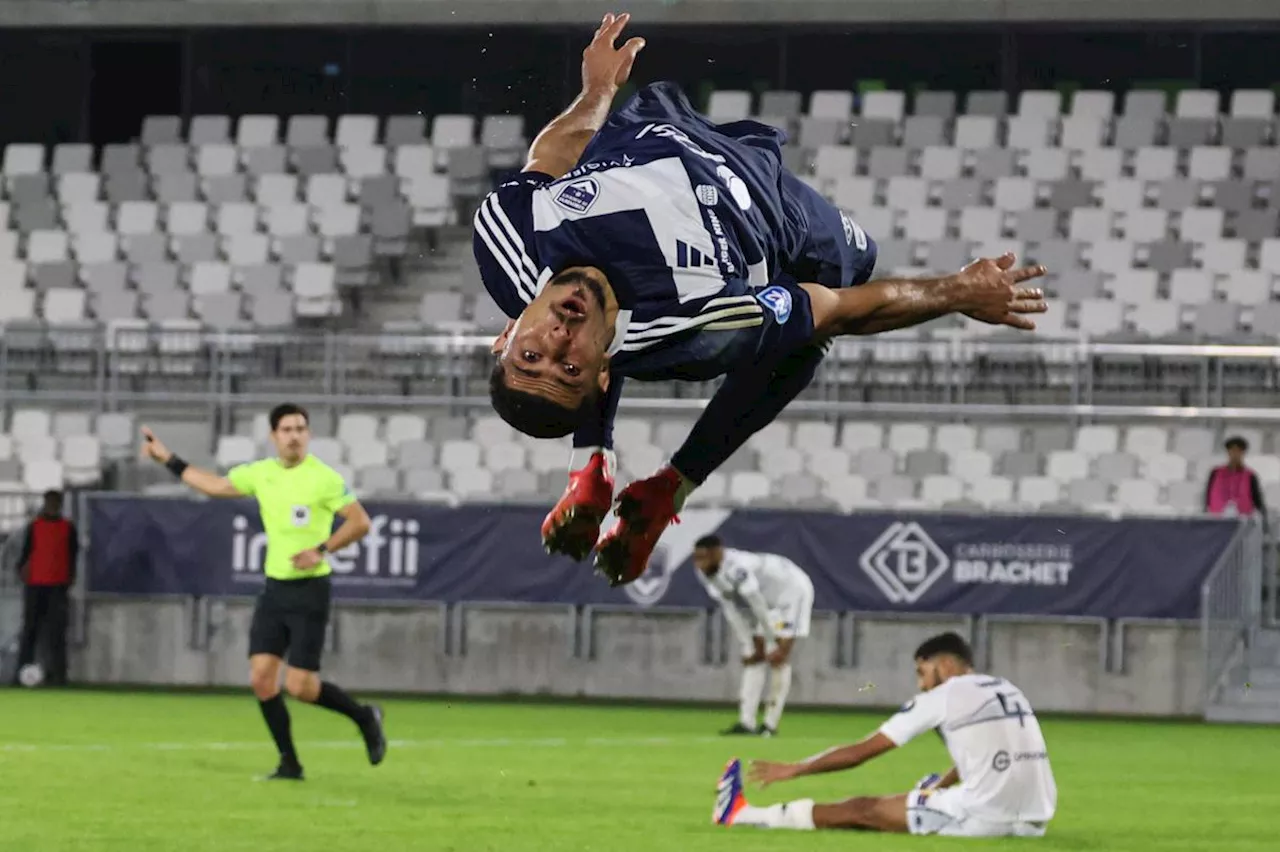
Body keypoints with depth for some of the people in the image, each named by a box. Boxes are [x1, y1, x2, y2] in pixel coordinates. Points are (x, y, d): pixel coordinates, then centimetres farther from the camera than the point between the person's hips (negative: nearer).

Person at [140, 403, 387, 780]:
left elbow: (360, 522, -9)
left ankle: (364, 717, 16)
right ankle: (289, 762, 5)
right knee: (261, 677, -5)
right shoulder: (261, 473, 6)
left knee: (300, 687, -9)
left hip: (309, 591, -6)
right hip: (274, 589, 6)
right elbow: (215, 485, 19)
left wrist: (321, 549, -20)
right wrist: (168, 459, 19)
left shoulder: (324, 478, -11)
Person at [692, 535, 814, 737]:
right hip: (770, 599, 9)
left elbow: (760, 609, -30)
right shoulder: (706, 574, -10)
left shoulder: (736, 570, -36)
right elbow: (731, 612, -4)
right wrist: (749, 646, -4)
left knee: (778, 657, -13)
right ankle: (746, 723, 2)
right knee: (753, 658, 2)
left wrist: (780, 646, -22)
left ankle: (770, 725, -10)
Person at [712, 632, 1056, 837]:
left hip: (985, 817, -6)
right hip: (1034, 819, 6)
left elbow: (858, 753, 5)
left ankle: (743, 815, 18)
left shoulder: (943, 697, 0)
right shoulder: (1007, 691, 19)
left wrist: (792, 770, 15)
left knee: (864, 810, 8)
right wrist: (939, 787, 51)